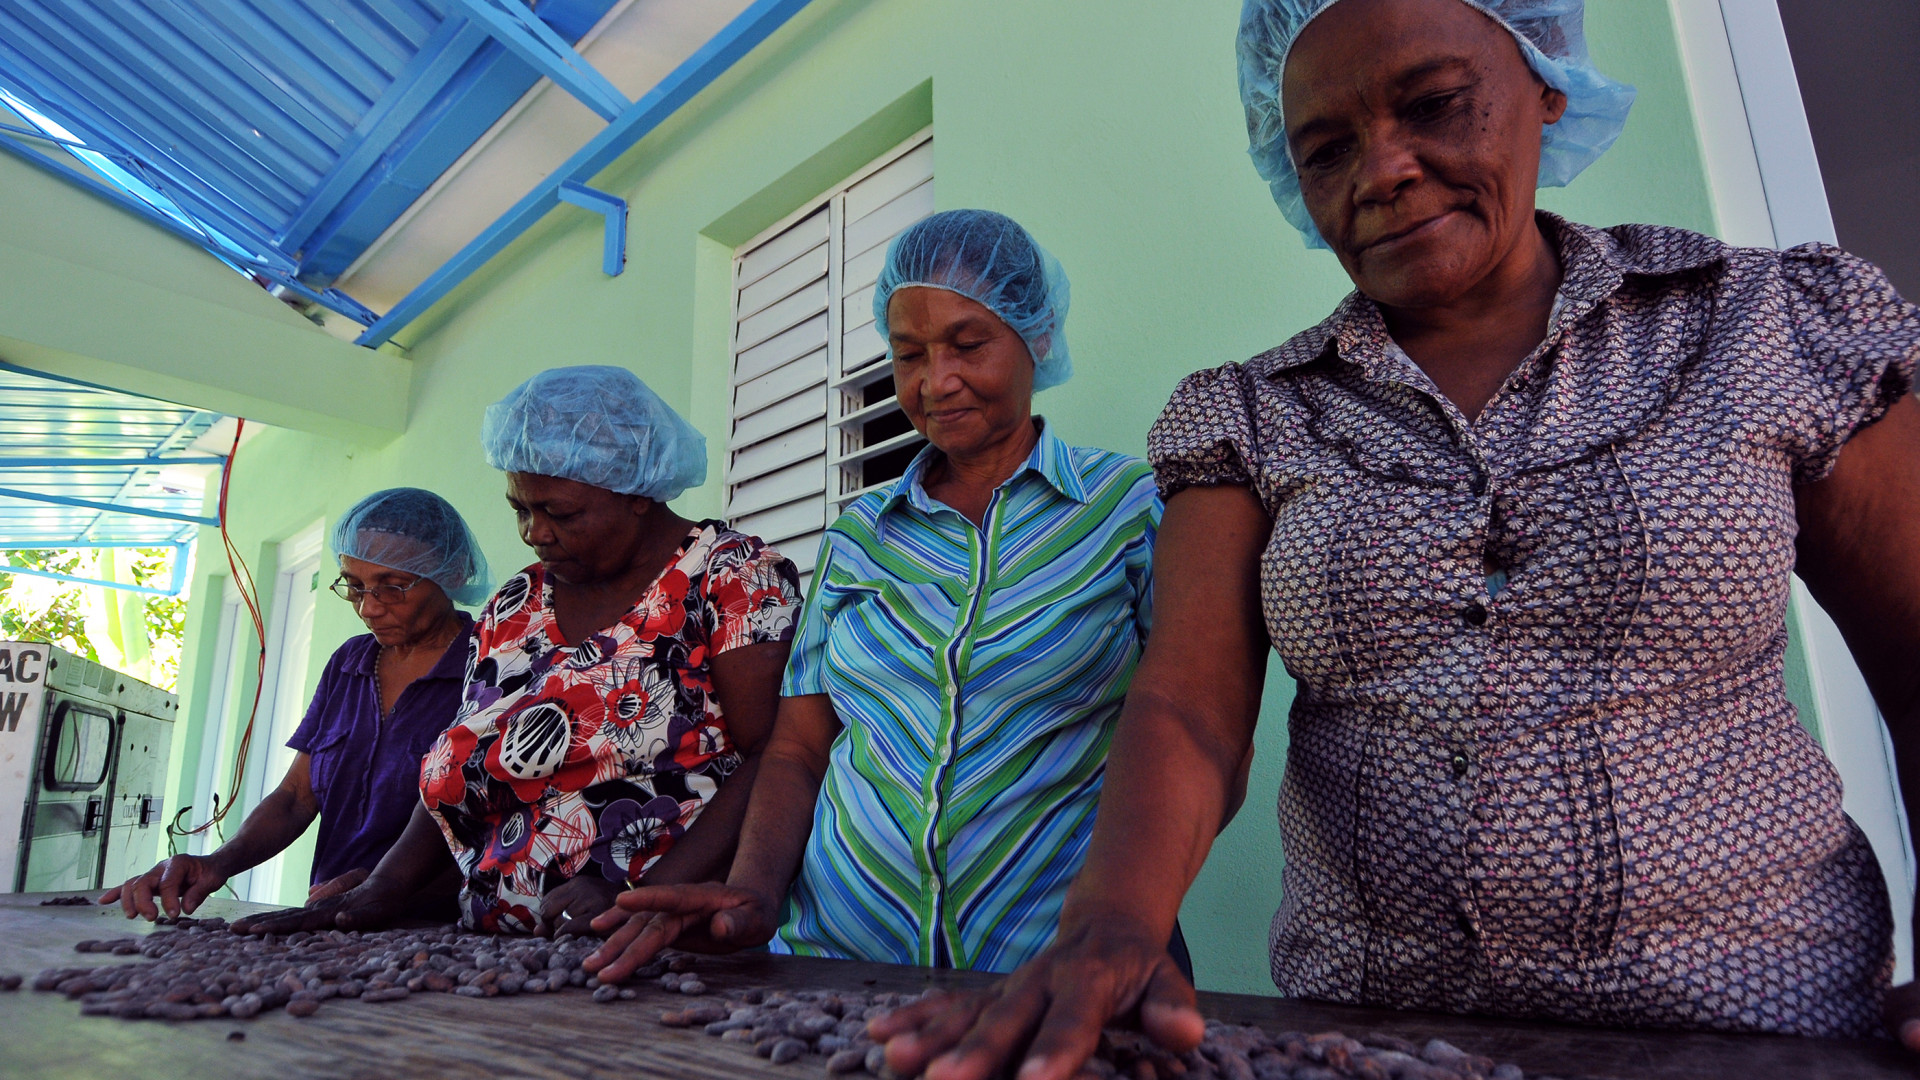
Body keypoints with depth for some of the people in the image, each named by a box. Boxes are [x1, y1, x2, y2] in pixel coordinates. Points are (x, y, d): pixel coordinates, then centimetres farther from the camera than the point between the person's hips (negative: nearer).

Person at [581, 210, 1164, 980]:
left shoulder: (1134, 507, 2)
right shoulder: (857, 536, 13)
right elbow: (798, 750, 13)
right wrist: (755, 893, -5)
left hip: (1052, 970, -2)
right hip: (835, 953, 3)